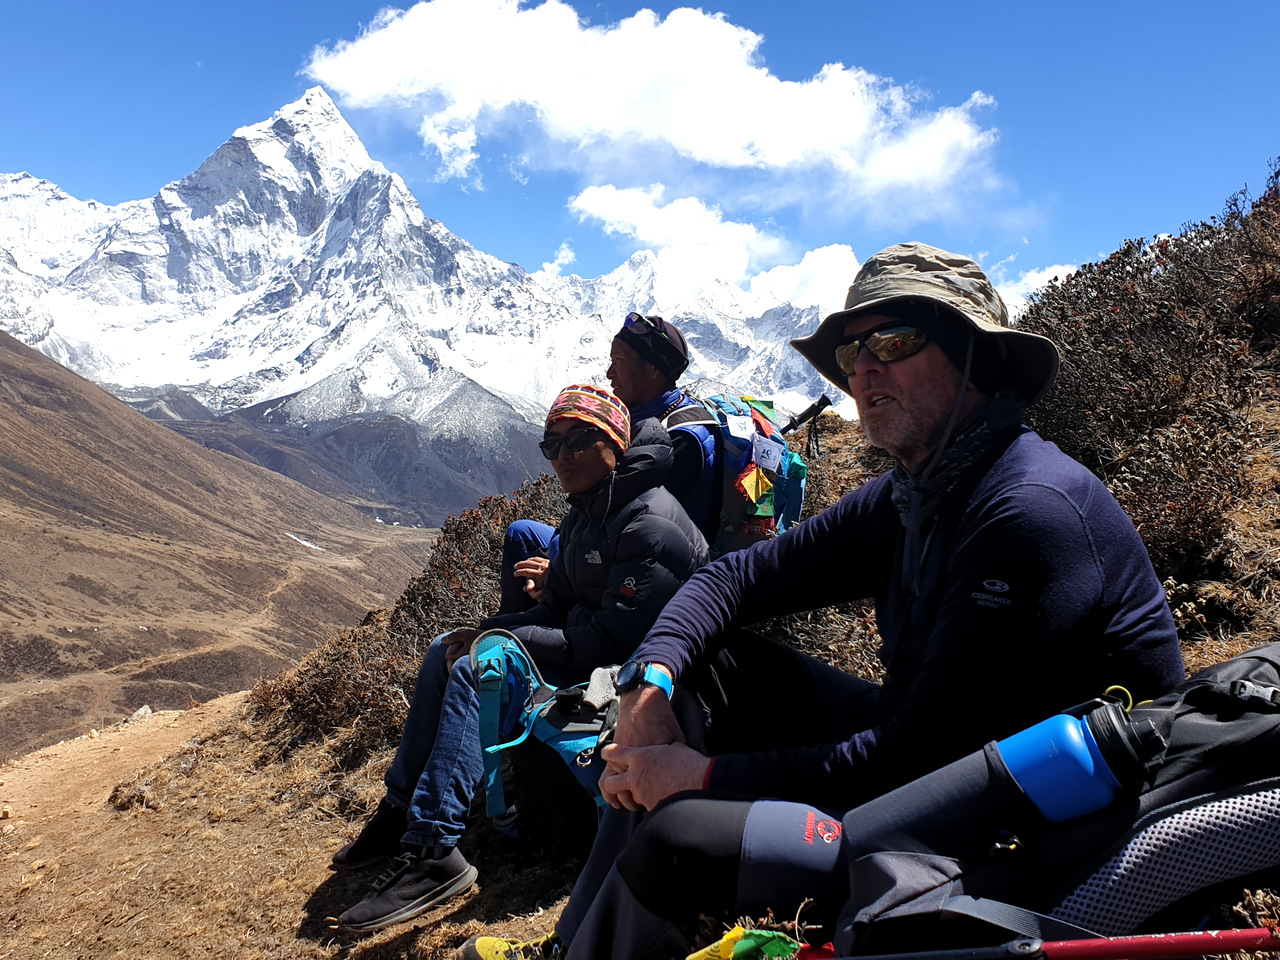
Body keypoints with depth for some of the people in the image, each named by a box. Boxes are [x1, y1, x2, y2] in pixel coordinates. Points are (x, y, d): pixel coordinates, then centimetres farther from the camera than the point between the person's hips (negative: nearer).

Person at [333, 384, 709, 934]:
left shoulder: (648, 522, -22)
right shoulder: (585, 516, 10)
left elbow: (612, 640, -26)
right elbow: (556, 610, 11)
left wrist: (497, 639, -21)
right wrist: (487, 629, -7)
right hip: (591, 656, 10)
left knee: (474, 669, -25)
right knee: (445, 651, 4)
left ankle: (432, 852, -23)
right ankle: (400, 812, 10)